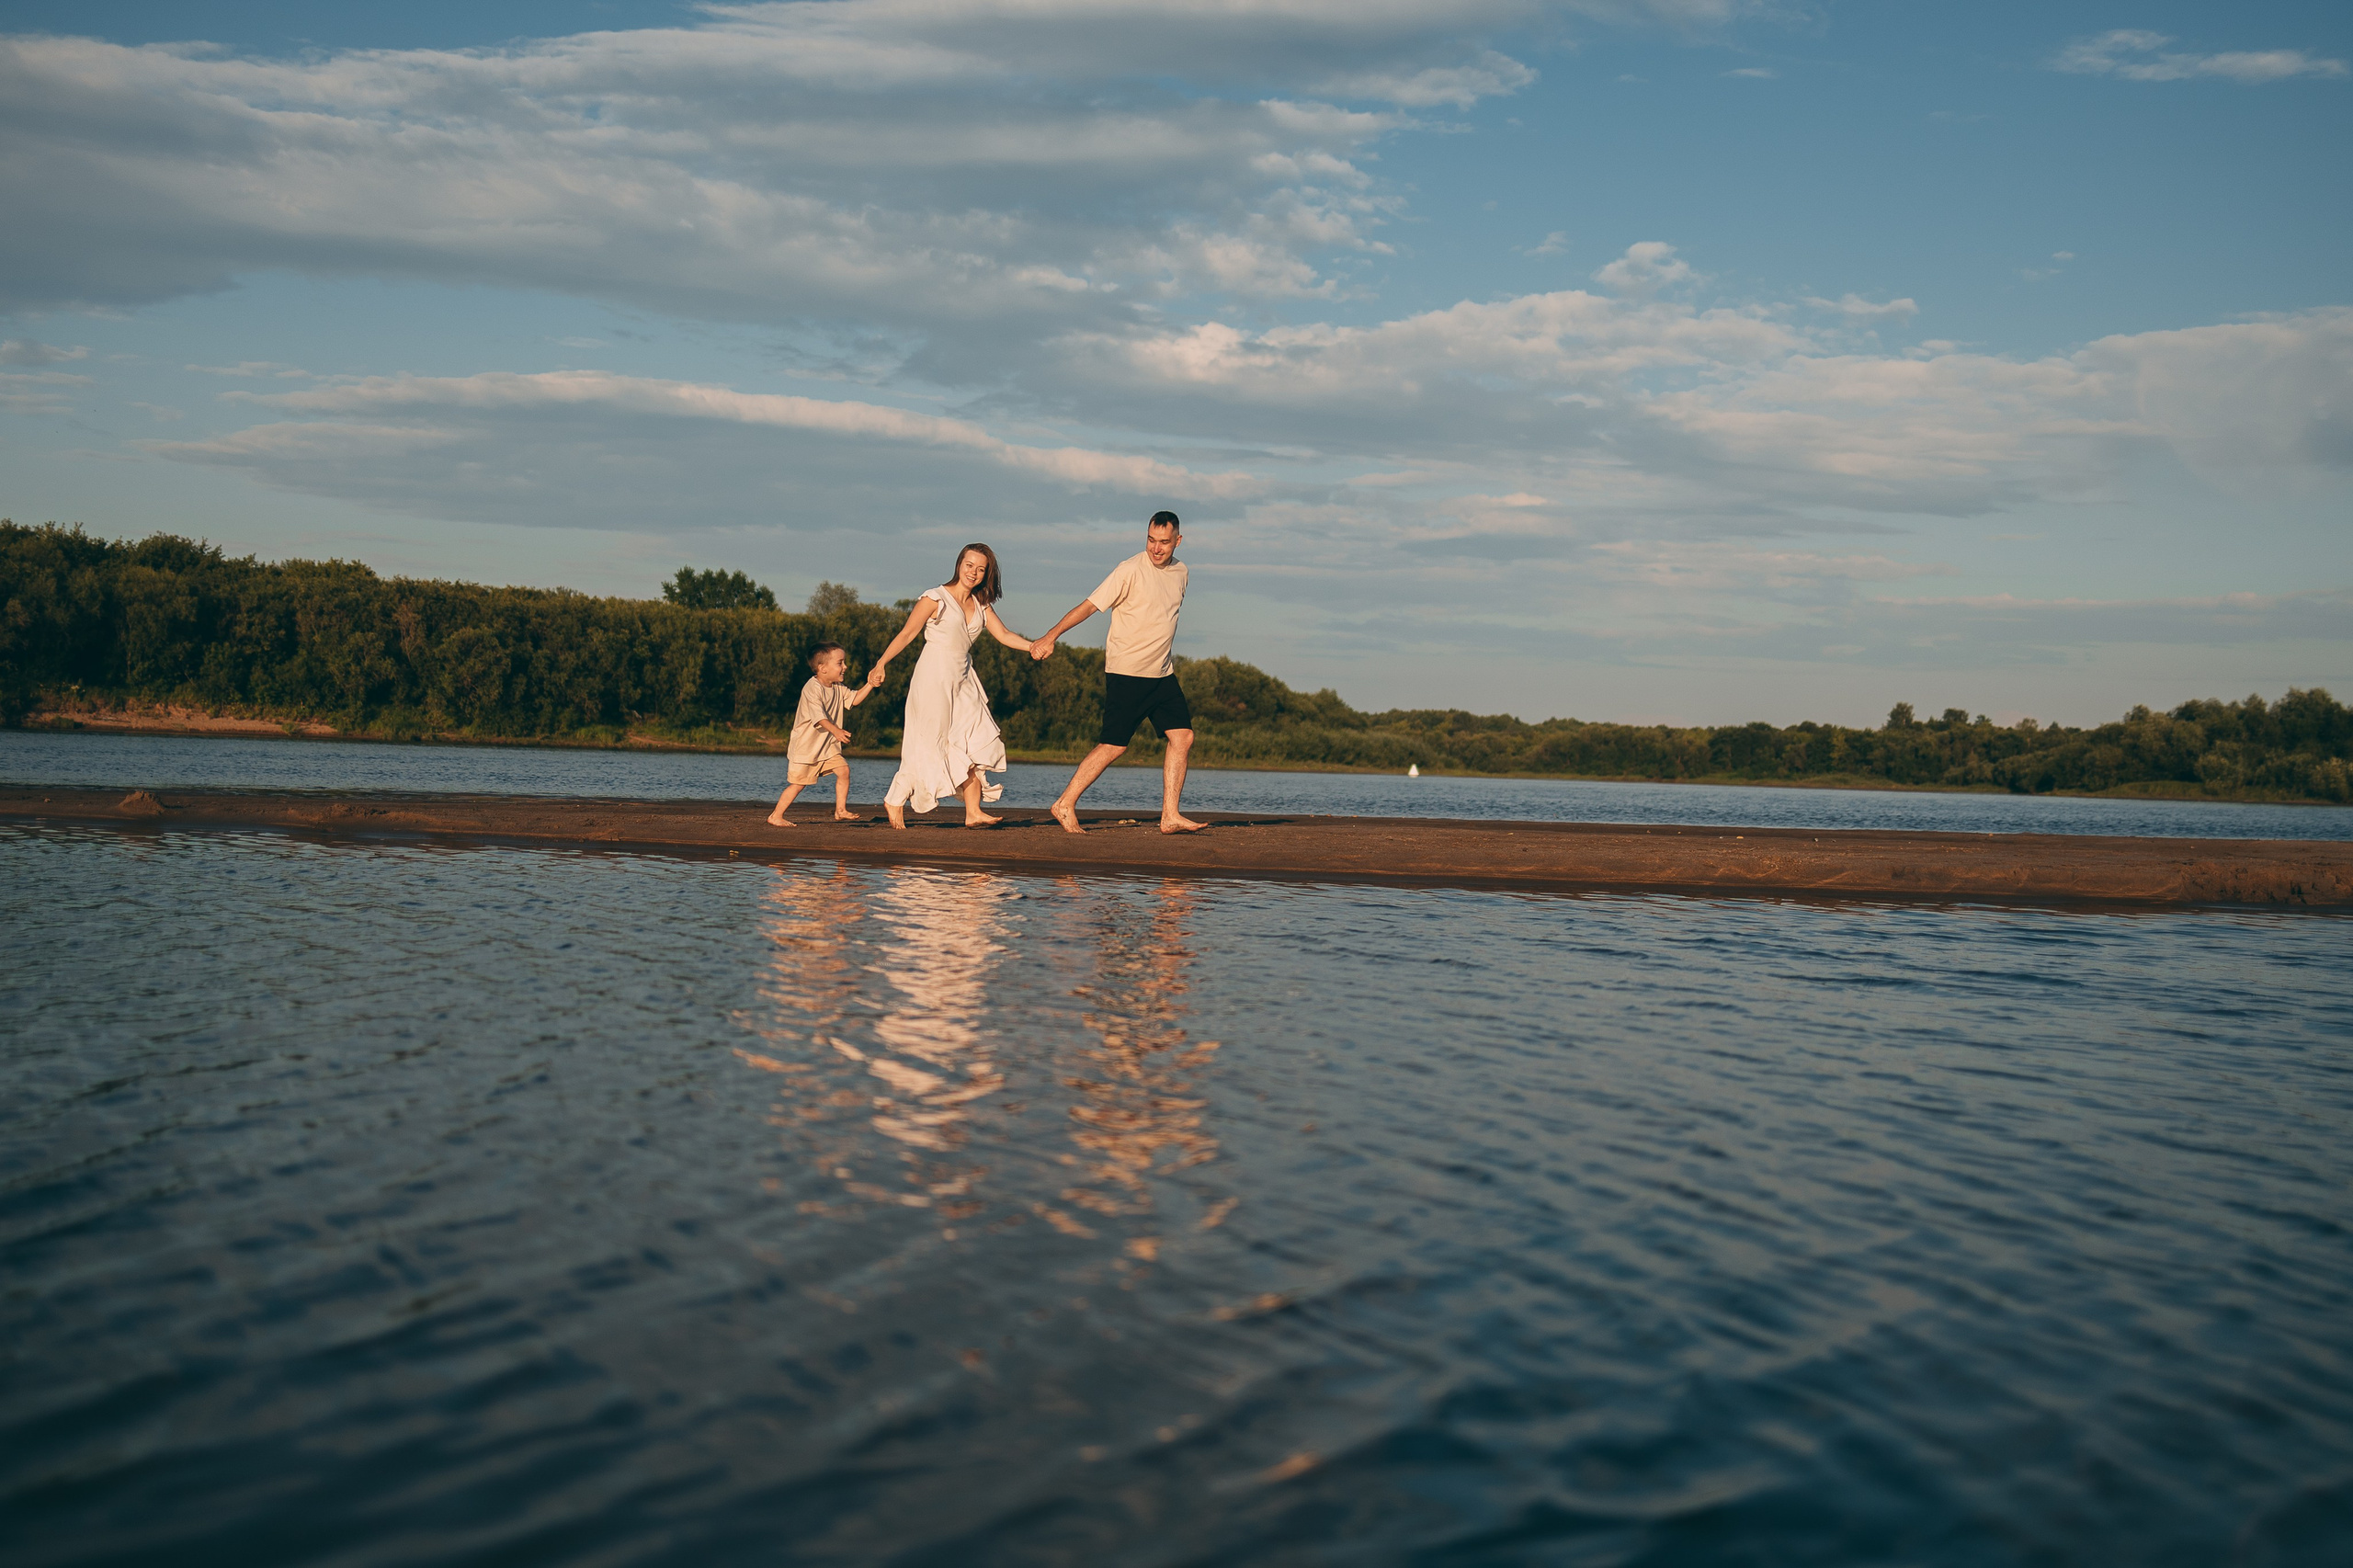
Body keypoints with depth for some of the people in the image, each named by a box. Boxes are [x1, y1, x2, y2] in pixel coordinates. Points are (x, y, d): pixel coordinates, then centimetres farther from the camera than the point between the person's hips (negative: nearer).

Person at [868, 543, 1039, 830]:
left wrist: (1032, 646, -14)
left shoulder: (981, 606, 13)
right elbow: (906, 634, -4)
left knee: (977, 744, -7)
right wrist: (881, 664, -11)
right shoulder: (936, 598, -4)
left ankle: (974, 813, -9)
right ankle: (895, 800, 12)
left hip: (963, 682, 6)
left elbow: (1003, 634, 3)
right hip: (933, 679, -6)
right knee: (929, 745, -4)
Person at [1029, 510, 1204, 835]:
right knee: (1113, 745, -8)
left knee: (1182, 737, -2)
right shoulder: (1131, 570, -12)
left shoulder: (1180, 571, 10)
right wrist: (1051, 637, -21)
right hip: (1126, 673, -7)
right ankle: (1065, 805, 3)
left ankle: (1170, 816, 1)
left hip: (1162, 674, 7)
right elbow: (1091, 604, -14)